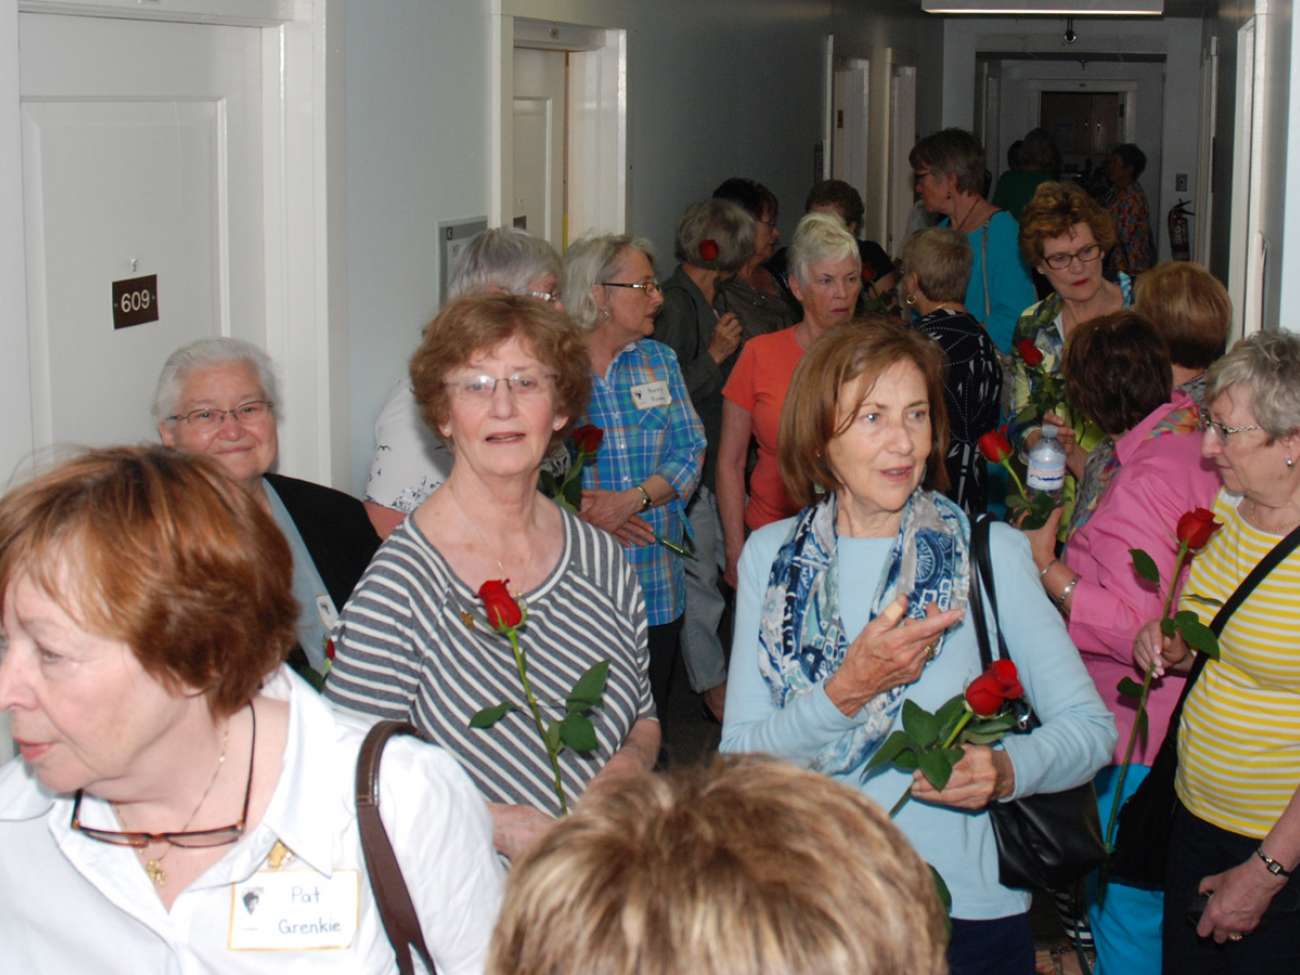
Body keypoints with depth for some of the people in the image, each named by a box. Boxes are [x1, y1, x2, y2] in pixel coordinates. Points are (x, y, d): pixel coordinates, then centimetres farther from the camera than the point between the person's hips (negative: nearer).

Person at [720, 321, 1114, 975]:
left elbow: (1090, 725, -5)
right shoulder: (770, 557, -2)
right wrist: (848, 688, -22)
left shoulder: (991, 553, -6)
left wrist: (1006, 769, -25)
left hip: (968, 907, -1)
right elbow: (738, 759, -6)